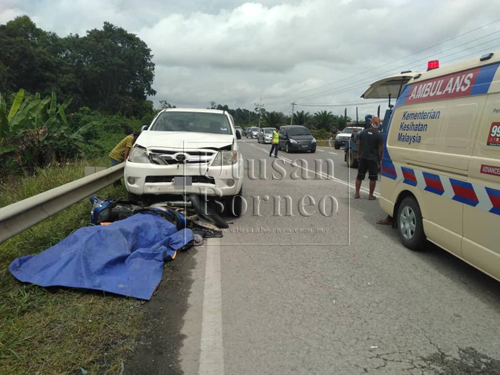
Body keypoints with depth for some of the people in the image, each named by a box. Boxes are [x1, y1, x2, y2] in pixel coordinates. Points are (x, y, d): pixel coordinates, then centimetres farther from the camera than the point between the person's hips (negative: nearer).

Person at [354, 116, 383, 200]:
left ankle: (357, 193, 15)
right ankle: (371, 195, 8)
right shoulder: (379, 135, -9)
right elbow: (380, 149, -8)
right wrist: (380, 159, 0)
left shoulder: (363, 132, 3)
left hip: (362, 157, 4)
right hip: (373, 158, -4)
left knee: (359, 176, 12)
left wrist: (358, 155, 18)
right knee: (373, 178, 5)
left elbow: (358, 144, 8)